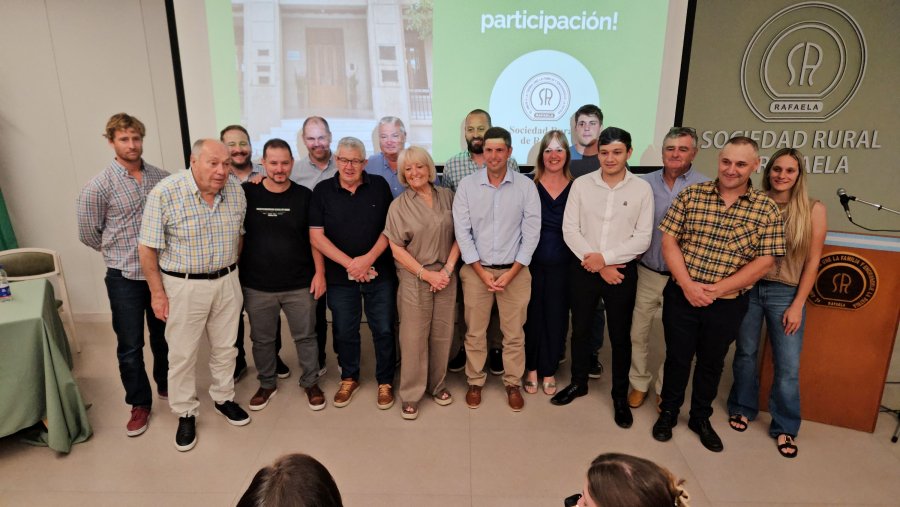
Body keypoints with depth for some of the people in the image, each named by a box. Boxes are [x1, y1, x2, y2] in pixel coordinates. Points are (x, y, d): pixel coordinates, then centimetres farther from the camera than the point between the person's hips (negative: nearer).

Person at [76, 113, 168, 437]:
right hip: (124, 277, -3)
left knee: (163, 335, 18)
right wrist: (121, 253, 8)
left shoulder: (161, 177, -1)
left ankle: (165, 384, 39)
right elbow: (88, 234, -2)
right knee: (130, 345, 7)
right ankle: (140, 404, 24)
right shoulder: (98, 187, -11)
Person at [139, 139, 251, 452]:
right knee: (182, 354, 9)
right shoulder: (164, 193, -17)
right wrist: (157, 293, -9)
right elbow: (148, 248, -11)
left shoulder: (235, 190, -4)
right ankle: (185, 413, 28)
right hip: (184, 285, -4)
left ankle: (223, 398, 38)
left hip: (227, 282, 4)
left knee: (225, 347, 17)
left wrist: (232, 271, 9)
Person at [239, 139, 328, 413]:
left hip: (299, 284, 0)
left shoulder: (304, 196, -3)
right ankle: (267, 384, 36)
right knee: (262, 339, 16)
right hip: (257, 285, 1)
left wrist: (319, 272, -3)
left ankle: (311, 382, 30)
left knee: (306, 336, 11)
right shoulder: (246, 193, -4)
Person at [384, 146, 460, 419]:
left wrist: (448, 269, -7)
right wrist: (427, 274, -10)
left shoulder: (446, 196, 5)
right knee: (414, 337, 3)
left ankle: (436, 384, 30)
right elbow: (397, 249, -5)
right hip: (414, 279, -2)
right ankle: (410, 395, 19)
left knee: (442, 334, 10)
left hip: (446, 277, 3)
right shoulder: (399, 205, -2)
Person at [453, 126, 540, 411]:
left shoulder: (526, 186, -2)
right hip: (476, 271, 0)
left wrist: (511, 272, -9)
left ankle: (513, 384, 27)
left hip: (515, 272, 0)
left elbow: (532, 232, -4)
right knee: (475, 332, 9)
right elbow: (462, 231, -4)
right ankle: (475, 382, 28)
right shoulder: (467, 185, -2)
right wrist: (482, 272, -9)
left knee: (514, 333, 9)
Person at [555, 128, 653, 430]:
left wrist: (605, 257, -15)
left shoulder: (642, 189, -4)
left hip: (623, 271, -1)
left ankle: (620, 396, 28)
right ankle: (579, 383, 35)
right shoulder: (581, 184, -2)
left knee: (620, 336, 10)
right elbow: (570, 230, -5)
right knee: (580, 329, 14)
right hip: (583, 269, 1)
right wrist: (597, 265, -12)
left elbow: (642, 238, -6)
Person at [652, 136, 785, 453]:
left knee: (712, 362, 17)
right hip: (681, 296, 0)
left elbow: (765, 261, -7)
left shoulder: (767, 210, -4)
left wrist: (718, 289, -16)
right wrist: (688, 284, -16)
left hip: (727, 304, 0)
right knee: (677, 358, 13)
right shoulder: (691, 195, -3)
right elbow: (669, 239, -5)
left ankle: (700, 418, 39)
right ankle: (668, 412, 35)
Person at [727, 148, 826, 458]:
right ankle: (743, 408, 33)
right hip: (748, 288, 1)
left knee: (788, 366, 2)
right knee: (746, 354, 13)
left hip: (785, 293, -1)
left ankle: (784, 427, 21)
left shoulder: (813, 210, -1)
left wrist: (797, 305, -5)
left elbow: (812, 261, -1)